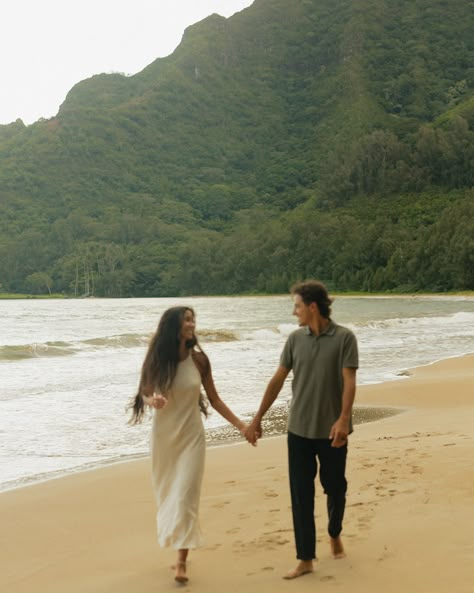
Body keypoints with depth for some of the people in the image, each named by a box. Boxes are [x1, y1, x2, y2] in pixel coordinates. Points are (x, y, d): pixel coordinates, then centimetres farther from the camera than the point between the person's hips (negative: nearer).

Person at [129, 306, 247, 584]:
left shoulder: (199, 359, -6)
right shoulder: (156, 359, -7)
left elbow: (214, 399, 2)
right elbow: (144, 394, 0)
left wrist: (240, 424, -2)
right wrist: (152, 401, -25)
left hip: (191, 436, -1)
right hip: (163, 435, 1)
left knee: (186, 495, -7)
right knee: (167, 494, 11)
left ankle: (181, 560, -4)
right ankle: (176, 548, 29)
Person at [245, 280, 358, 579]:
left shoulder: (344, 338, -9)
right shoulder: (295, 339, 3)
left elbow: (349, 382, -15)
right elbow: (278, 380, 7)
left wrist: (343, 419, -29)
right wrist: (257, 419, 7)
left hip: (331, 430, -3)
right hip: (299, 430, 3)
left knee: (335, 488, 13)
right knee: (301, 494, 2)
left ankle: (335, 534, 40)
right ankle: (306, 558, 10)